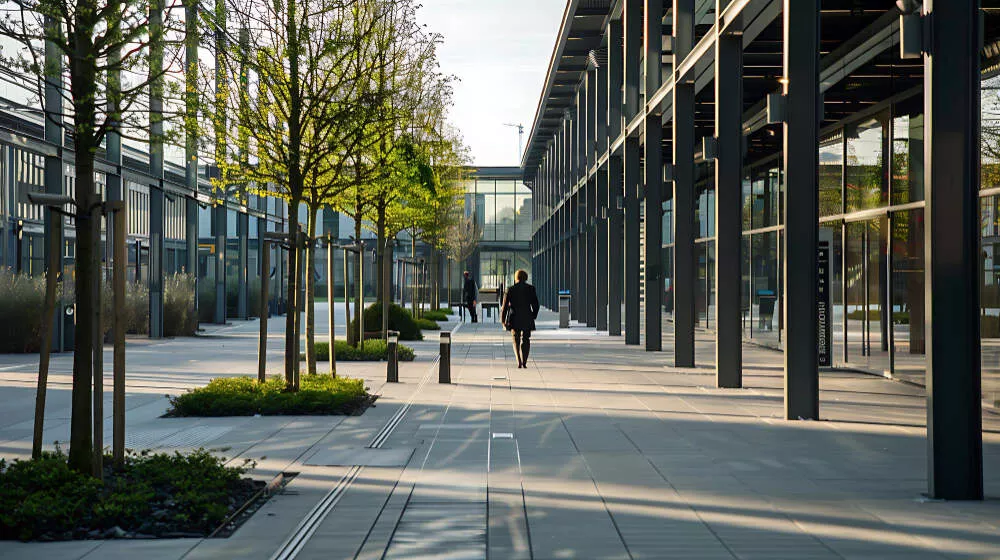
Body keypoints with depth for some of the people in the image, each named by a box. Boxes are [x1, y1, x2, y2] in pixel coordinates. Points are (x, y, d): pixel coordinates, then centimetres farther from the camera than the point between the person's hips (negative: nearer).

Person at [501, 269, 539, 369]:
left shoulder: (511, 289, -4)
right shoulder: (531, 288, -1)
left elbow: (505, 305, -3)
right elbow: (536, 304, 1)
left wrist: (503, 319, 6)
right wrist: (534, 316, 17)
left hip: (514, 319, -1)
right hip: (527, 318, 1)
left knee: (516, 340, 10)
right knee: (526, 340, 13)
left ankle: (519, 362, -8)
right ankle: (524, 362, 7)